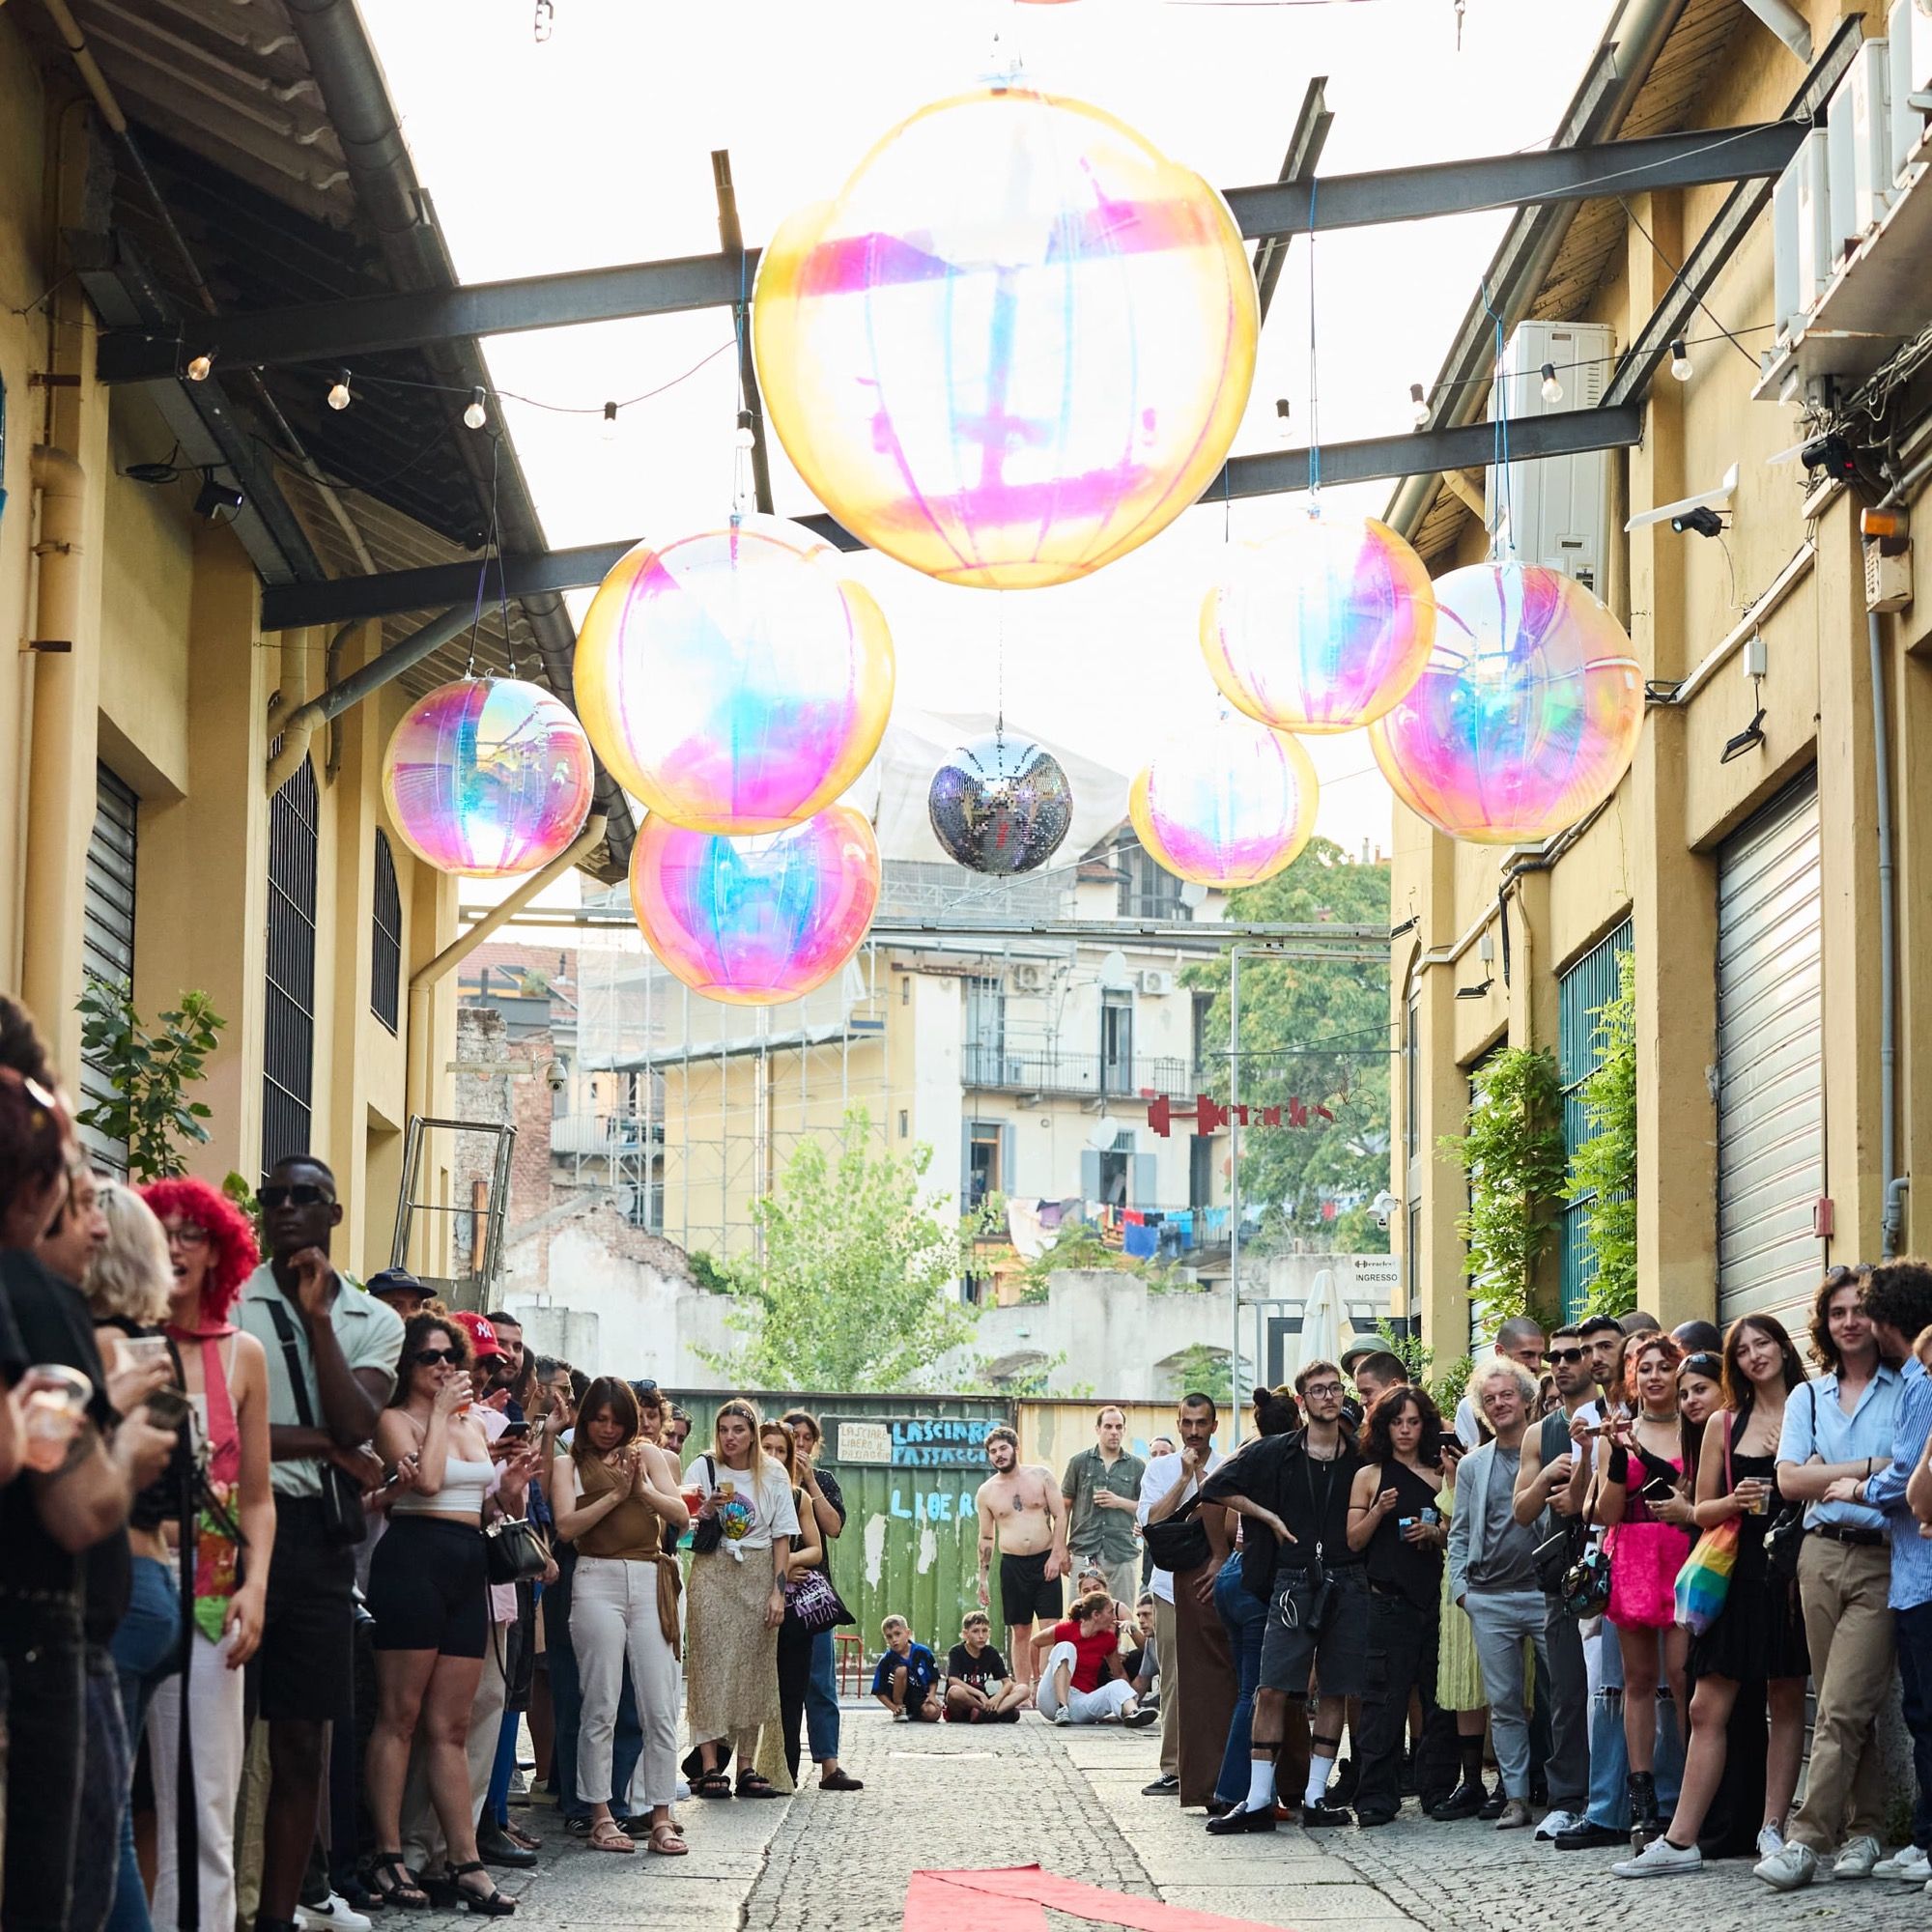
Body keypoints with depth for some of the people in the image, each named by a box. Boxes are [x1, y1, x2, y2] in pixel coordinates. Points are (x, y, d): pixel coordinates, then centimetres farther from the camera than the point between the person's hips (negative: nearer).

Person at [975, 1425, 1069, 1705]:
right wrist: (983, 1578, 7)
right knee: (1020, 1630, 3)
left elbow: (1060, 1516, 0)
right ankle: (1024, 1688, 6)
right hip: (1012, 1564, 2)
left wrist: (1056, 1556, -8)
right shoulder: (986, 1492, 7)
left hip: (1045, 1560, -2)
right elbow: (986, 1538, 11)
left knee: (1052, 1628, -7)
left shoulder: (1041, 1476, 1)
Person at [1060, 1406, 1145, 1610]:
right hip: (1084, 1551, -1)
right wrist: (1063, 1548, 4)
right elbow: (1065, 1506, 10)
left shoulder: (1137, 1467, 9)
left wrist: (1120, 1502, -7)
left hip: (1123, 1553, 1)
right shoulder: (1079, 1462, 8)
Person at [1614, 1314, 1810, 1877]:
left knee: (1786, 1703, 3)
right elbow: (1702, 1510, 12)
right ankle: (1680, 1840, 0)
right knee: (1707, 1708, -1)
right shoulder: (1724, 1424, 11)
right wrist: (1736, 1501, -7)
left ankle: (1772, 1829, 9)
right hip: (1736, 1572, 2)